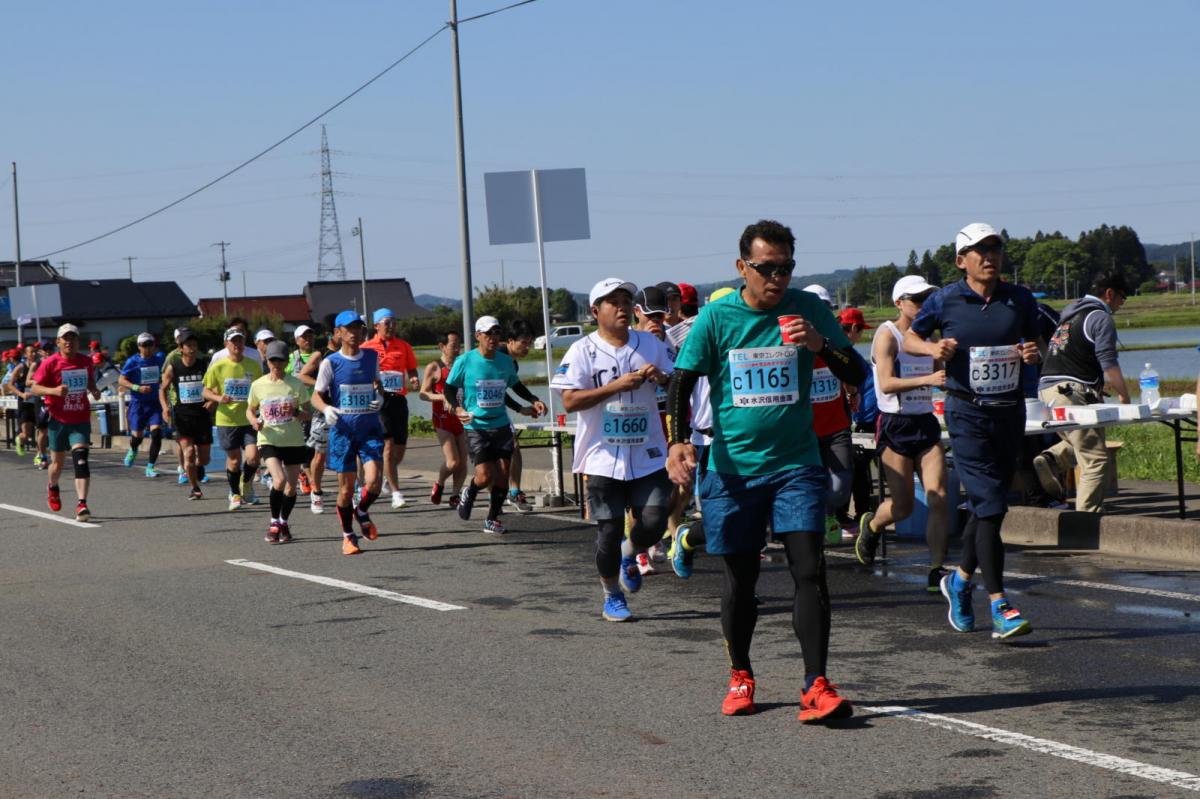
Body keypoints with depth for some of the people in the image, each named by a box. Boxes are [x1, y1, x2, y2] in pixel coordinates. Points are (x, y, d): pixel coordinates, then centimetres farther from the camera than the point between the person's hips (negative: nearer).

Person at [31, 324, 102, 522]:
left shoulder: (86, 361, 3)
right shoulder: (50, 363, -8)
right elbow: (35, 388, -7)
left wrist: (94, 391, -1)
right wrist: (54, 391, -25)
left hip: (81, 419, 1)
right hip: (58, 420, -1)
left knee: (81, 459, -17)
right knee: (58, 461, 13)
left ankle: (82, 505, -23)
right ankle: (52, 489, 48)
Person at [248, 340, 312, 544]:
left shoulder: (296, 384, -3)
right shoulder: (258, 385, -1)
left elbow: (307, 412, 2)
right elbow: (250, 410, 12)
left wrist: (296, 413, -20)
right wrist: (254, 421, -10)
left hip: (294, 441, 1)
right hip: (269, 441, -1)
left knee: (291, 486, 7)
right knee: (279, 480, -21)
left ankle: (283, 523, 29)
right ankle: (274, 523, -4)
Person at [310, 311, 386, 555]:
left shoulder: (372, 357, 6)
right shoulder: (330, 362, -4)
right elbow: (317, 395, 0)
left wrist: (379, 398, 2)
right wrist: (326, 409, -21)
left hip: (370, 427, 2)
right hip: (342, 429, -2)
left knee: (374, 480, -13)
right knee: (346, 486, 2)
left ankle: (362, 512, 20)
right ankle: (348, 536, 19)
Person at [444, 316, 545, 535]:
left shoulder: (506, 361, 4)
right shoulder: (465, 361, -7)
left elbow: (516, 386, 21)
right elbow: (449, 389, 1)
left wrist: (534, 401, 7)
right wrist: (457, 408, -17)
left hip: (501, 426, 4)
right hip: (476, 427, -4)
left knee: (503, 474, 0)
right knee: (485, 476, -12)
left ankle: (492, 519, 19)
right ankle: (469, 493, 24)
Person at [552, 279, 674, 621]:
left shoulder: (650, 344, 8)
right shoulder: (582, 351, -4)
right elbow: (569, 401, -13)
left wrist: (662, 378, -10)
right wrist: (617, 385, -20)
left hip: (647, 455, 3)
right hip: (604, 457, -3)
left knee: (654, 523, -8)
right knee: (609, 532, 0)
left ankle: (630, 554, 26)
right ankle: (612, 596, 21)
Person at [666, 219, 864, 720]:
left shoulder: (808, 309, 1)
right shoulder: (716, 318, -3)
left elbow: (856, 377, 2)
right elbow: (681, 385, 1)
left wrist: (821, 346, -17)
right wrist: (678, 442, -15)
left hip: (796, 465, 0)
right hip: (733, 469, 0)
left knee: (810, 571, -12)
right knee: (740, 579, 9)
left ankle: (816, 686, -13)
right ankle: (740, 675, 28)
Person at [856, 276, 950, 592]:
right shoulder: (887, 335, -8)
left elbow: (940, 376, 25)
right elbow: (886, 384, -19)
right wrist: (928, 379, -28)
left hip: (926, 423, 6)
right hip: (896, 425, -6)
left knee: (938, 499, -8)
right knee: (902, 506, -2)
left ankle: (937, 571, -6)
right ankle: (871, 525, 32)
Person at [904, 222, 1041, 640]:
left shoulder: (1020, 300, 6)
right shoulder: (944, 301, -3)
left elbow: (1033, 344, 18)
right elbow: (909, 338, 10)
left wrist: (1032, 353, -5)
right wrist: (933, 348, -10)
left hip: (1010, 409, 5)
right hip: (967, 412, -4)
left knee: (988, 503, 13)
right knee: (990, 505, -13)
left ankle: (960, 579, 37)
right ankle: (999, 607, -12)